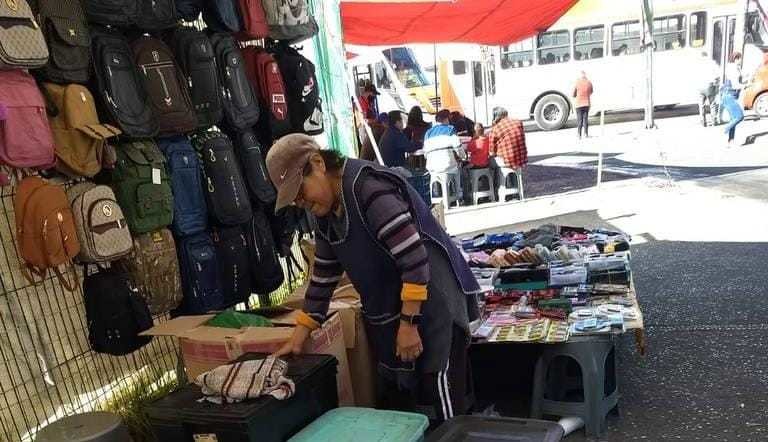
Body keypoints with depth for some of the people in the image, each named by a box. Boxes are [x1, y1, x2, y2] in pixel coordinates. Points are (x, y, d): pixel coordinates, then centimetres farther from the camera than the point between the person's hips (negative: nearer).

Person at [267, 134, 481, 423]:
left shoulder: (368, 188, -22)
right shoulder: (327, 213, 7)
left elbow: (415, 257, -26)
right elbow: (323, 276, 13)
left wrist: (408, 323, -21)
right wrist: (297, 339, 12)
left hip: (429, 303, -9)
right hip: (387, 315, 9)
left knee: (443, 405, -2)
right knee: (393, 404, 18)